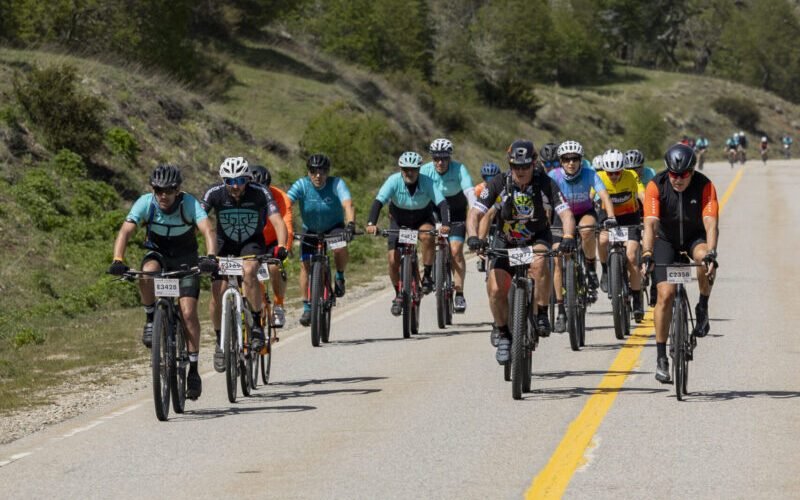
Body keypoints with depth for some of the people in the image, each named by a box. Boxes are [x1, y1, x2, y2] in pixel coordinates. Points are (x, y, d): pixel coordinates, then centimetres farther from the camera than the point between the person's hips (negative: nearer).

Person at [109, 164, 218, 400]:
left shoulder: (189, 203, -25)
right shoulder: (145, 203, -22)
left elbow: (208, 231, -38)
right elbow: (125, 231, -31)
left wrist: (210, 257, -57)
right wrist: (118, 260, -48)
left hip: (186, 259, -1)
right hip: (158, 253, 1)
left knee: (188, 312, -14)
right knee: (148, 272, -36)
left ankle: (193, 369, -4)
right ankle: (151, 319, -12)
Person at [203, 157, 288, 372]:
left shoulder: (260, 193, -23)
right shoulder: (215, 194, -21)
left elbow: (278, 221, -30)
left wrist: (281, 247, -47)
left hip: (252, 243, -2)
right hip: (225, 244, 2)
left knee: (248, 271, -34)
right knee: (216, 295, -12)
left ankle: (257, 324, -18)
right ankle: (220, 342, 10)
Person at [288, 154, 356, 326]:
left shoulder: (337, 184, -22)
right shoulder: (301, 185, -20)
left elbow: (348, 205, -36)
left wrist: (350, 225, -54)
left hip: (334, 227, -2)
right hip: (311, 231, 2)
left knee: (340, 248, -33)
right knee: (305, 265, -13)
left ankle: (340, 277, -3)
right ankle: (307, 307, 1)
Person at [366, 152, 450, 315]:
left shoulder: (427, 182, -24)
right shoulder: (394, 181, -24)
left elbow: (442, 203, -32)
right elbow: (378, 202, -33)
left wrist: (445, 224, -50)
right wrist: (371, 223, -49)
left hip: (422, 219, -1)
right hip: (399, 220, 1)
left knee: (427, 236, -35)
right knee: (393, 260, -11)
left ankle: (428, 277, -19)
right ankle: (398, 294, 13)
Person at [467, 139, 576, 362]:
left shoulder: (545, 183, -20)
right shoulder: (499, 184, -19)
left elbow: (566, 213, -28)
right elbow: (475, 214, -24)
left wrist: (568, 238, -47)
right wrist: (473, 236, -44)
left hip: (537, 239, -1)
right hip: (506, 242, 1)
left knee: (539, 263, -37)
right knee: (495, 289, -16)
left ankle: (542, 314, -19)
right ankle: (503, 334, 8)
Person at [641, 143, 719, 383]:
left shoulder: (704, 186, -22)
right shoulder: (656, 186, -23)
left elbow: (711, 224, -32)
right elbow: (651, 224, -32)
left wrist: (711, 254, -48)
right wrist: (647, 255, -46)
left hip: (695, 237, 0)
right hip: (666, 240, 0)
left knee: (704, 259, -36)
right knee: (665, 294, -13)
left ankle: (703, 308, -10)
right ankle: (661, 357, -4)